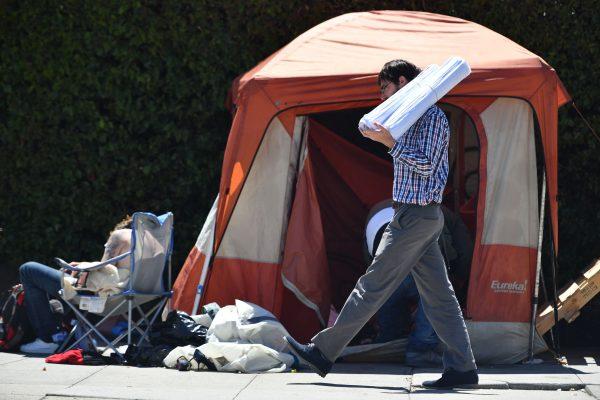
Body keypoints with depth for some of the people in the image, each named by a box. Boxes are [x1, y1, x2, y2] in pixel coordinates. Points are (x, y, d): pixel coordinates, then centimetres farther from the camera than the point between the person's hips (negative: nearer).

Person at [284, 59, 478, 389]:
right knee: (438, 295, 5)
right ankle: (461, 367, 2)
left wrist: (391, 142, -17)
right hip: (425, 216, 10)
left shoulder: (432, 117, -11)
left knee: (372, 285, -4)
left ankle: (323, 353, 0)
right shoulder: (414, 118, 19)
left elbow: (427, 166, -18)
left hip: (415, 216, -10)